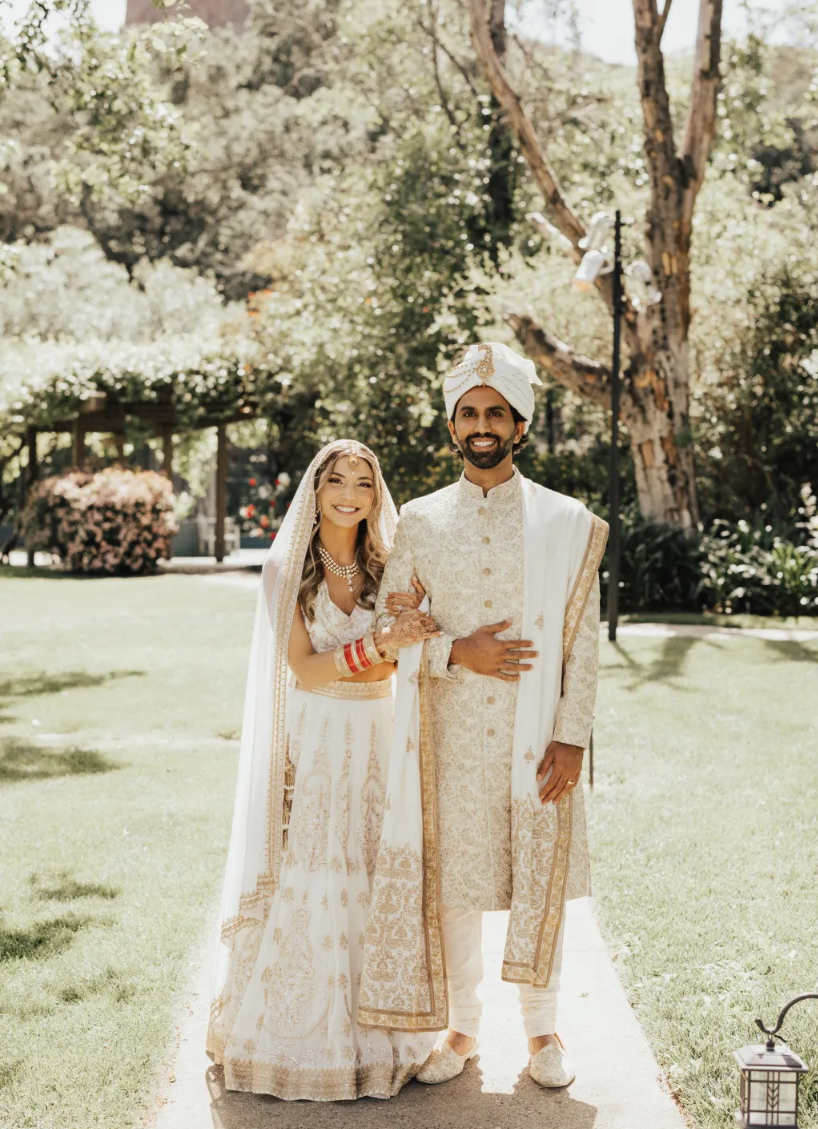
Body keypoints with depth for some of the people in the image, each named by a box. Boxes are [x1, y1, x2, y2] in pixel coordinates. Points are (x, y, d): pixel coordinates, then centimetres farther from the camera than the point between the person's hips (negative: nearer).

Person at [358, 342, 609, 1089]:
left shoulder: (565, 523, 1)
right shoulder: (420, 522, 5)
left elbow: (582, 641, -2)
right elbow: (388, 623, 4)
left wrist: (571, 737, -8)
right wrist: (457, 650, -13)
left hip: (535, 737, -1)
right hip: (451, 736, 1)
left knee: (538, 881, 7)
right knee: (452, 881, 8)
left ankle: (542, 1029, 25)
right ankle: (461, 1028, 24)